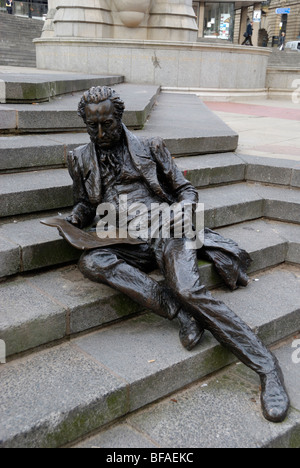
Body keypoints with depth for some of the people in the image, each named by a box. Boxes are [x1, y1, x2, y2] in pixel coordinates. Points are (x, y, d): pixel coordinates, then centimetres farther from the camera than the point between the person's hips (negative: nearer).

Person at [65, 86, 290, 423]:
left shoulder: (149, 148, 13)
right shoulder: (81, 159, 19)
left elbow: (185, 189, 14)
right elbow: (85, 203, 26)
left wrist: (182, 207, -10)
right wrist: (75, 219, 1)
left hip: (165, 231, -2)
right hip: (126, 245, 3)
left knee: (188, 289, -30)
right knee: (90, 263, -31)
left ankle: (265, 366, -24)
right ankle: (180, 312, -27)